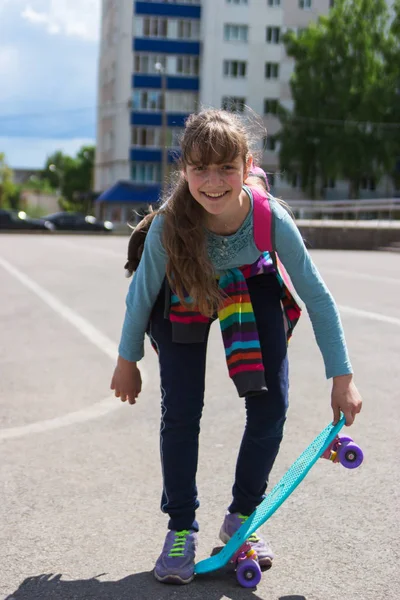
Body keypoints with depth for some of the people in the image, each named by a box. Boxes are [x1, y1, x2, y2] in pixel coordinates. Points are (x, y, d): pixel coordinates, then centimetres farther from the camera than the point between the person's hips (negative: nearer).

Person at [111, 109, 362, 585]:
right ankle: (181, 530, 11)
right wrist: (127, 361, -4)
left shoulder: (271, 216, -34)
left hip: (251, 286, 1)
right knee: (180, 413, -10)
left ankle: (241, 518, 17)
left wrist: (342, 376, -17)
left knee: (271, 404, -6)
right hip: (186, 296, -1)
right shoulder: (169, 225, -35)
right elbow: (142, 292, -16)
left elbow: (316, 295, -21)